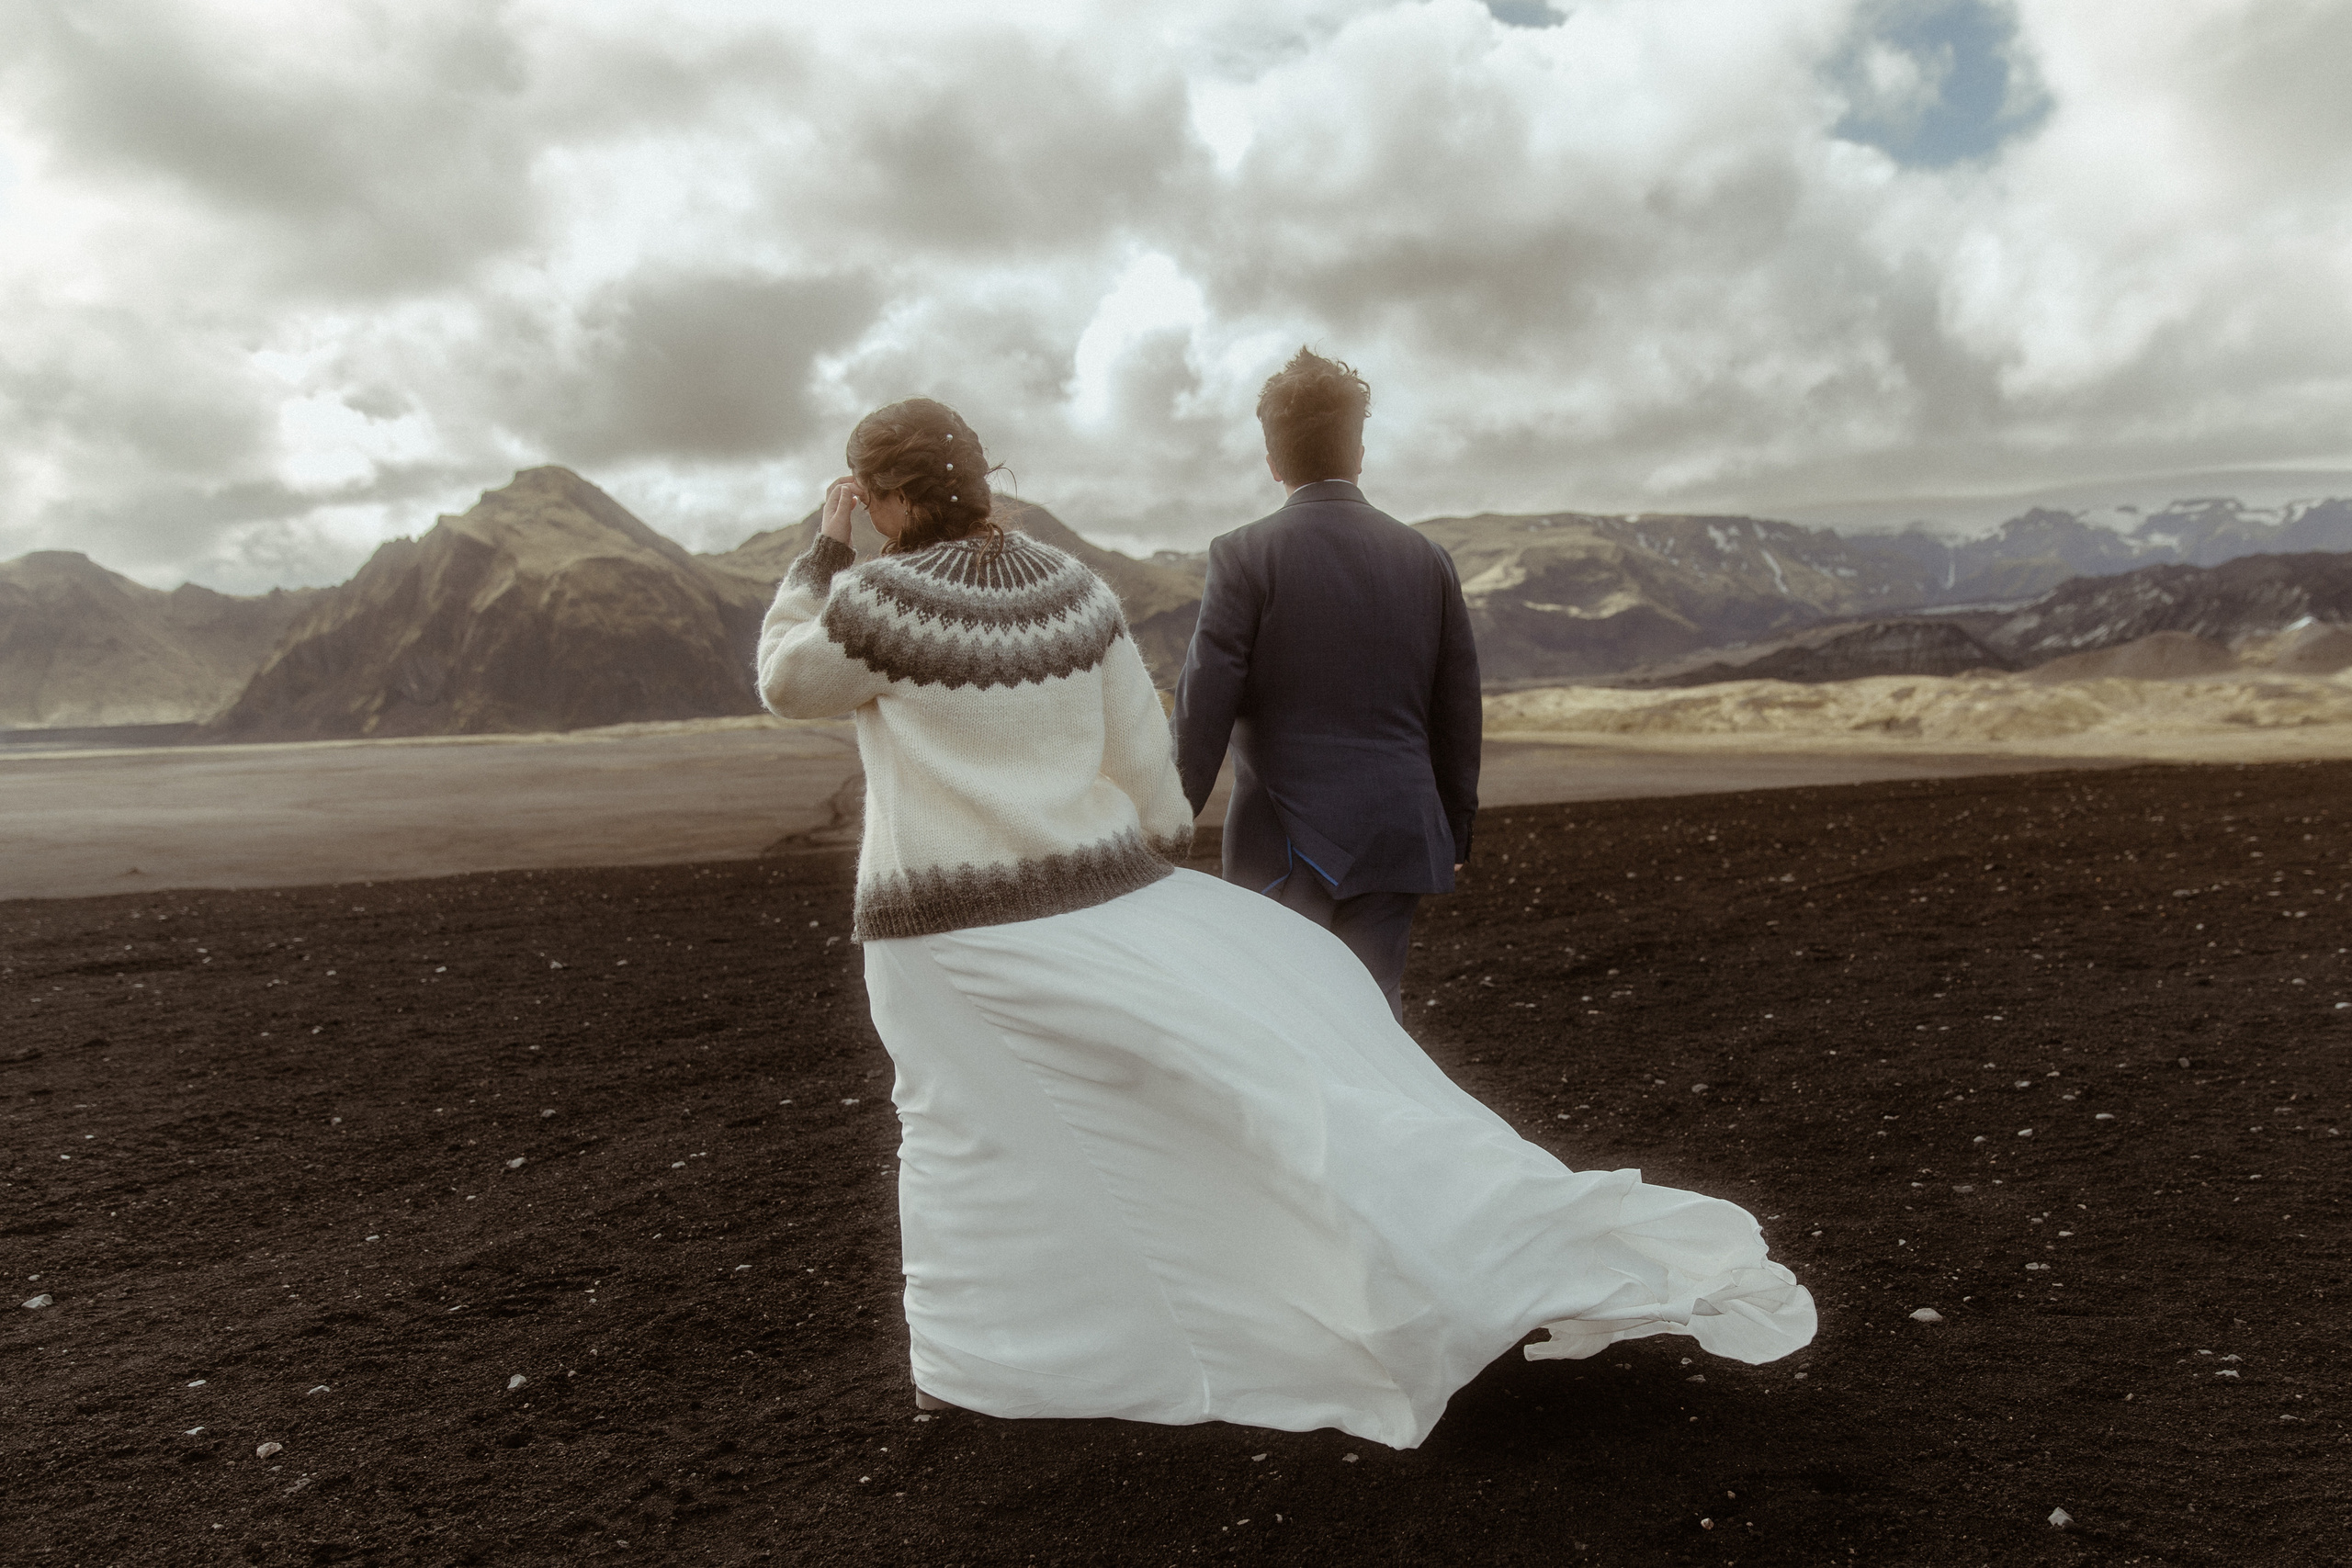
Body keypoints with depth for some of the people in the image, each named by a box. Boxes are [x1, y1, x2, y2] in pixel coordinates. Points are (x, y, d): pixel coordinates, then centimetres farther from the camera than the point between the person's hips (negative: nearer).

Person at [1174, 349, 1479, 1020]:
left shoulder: (1244, 555, -7)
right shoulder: (1428, 559, 6)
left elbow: (1204, 706, -9)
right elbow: (1458, 711, 10)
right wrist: (1454, 831, 20)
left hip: (1286, 843, -4)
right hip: (1396, 837, 4)